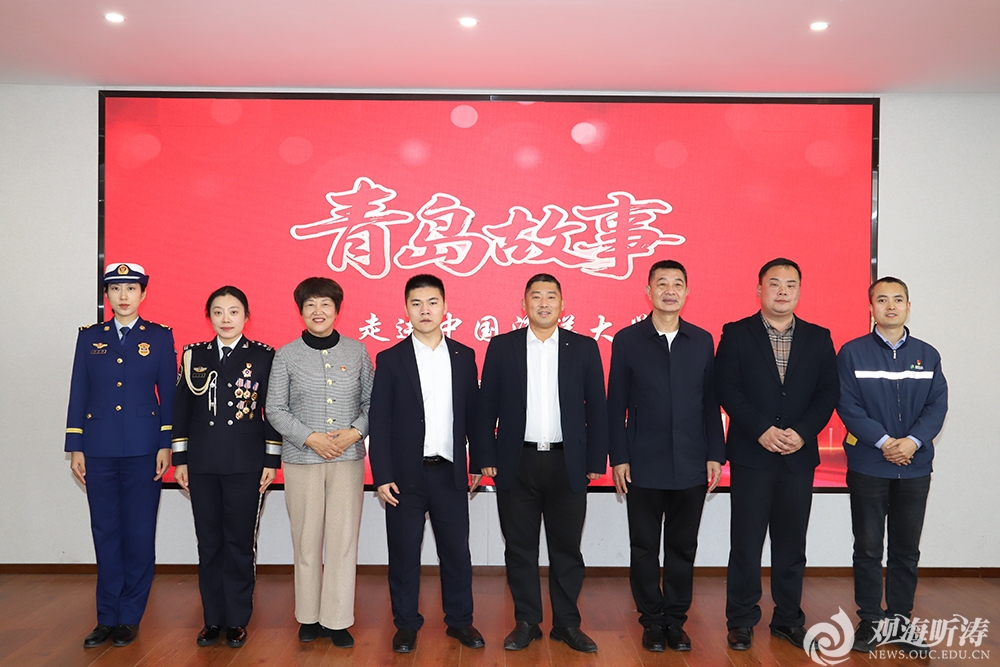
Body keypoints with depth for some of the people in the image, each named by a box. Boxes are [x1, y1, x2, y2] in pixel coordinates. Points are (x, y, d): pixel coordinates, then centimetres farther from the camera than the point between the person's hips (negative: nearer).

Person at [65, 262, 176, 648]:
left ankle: (130, 618, 15)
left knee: (139, 534, 2)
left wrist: (166, 445, -4)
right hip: (99, 449, 2)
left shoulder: (160, 337, 4)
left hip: (143, 450, -2)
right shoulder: (89, 337, 9)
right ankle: (107, 617, 19)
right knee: (105, 533, 8)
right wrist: (75, 448, 4)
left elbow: (169, 394, 2)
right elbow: (78, 394, 8)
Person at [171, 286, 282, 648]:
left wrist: (271, 461, -4)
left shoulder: (263, 356, -1)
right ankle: (213, 618, 23)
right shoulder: (194, 355, 7)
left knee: (240, 542, 4)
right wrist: (180, 459, 6)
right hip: (202, 465, 3)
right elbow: (181, 409, 9)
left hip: (245, 465, -3)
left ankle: (237, 619, 18)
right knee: (209, 542, 10)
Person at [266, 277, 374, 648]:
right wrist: (309, 437, -10)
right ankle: (309, 617, 21)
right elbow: (275, 409, 2)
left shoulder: (357, 351, 6)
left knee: (344, 538, 0)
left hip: (348, 457, 1)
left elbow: (372, 402, 8)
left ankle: (338, 620, 12)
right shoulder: (287, 355, 3)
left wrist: (356, 431, -9)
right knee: (306, 540, 5)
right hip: (301, 459, 0)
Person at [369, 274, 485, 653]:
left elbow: (472, 414, 8)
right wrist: (382, 476, -8)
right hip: (406, 474, -1)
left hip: (450, 472, 2)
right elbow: (379, 422, -3)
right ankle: (406, 624, 25)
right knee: (404, 553, 8)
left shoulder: (464, 356, 5)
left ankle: (460, 620, 27)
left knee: (456, 550, 10)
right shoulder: (390, 359, -1)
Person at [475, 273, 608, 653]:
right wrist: (485, 458, -3)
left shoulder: (584, 348, 3)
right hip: (517, 464, 0)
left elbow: (597, 408, 3)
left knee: (567, 550, 9)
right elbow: (486, 407, 2)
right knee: (519, 550, 9)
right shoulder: (501, 347, 3)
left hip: (567, 463, 0)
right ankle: (526, 622, 24)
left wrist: (596, 461, -1)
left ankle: (567, 624, 24)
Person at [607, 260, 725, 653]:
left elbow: (711, 403, 7)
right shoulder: (627, 340, 0)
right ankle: (652, 620, 22)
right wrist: (618, 458, -5)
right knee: (645, 547, 8)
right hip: (643, 465, -1)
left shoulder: (702, 341, 6)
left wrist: (715, 455, 2)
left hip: (691, 466, 2)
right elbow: (616, 404, -1)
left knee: (683, 547, 10)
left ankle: (676, 620, 24)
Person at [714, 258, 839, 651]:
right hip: (751, 455, -2)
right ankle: (741, 621, 15)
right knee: (746, 543, 3)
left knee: (791, 544, 11)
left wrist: (802, 432, -11)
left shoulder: (818, 338, 8)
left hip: (799, 456, 3)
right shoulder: (736, 335, 0)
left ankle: (788, 619, 25)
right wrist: (761, 430, -16)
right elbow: (726, 389, -8)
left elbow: (828, 393, 3)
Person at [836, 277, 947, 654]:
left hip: (915, 467, 3)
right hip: (868, 466, -2)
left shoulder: (927, 355, 7)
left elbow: (937, 406, 0)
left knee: (907, 548, 10)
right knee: (868, 548, 6)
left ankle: (900, 619, 23)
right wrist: (884, 442, -17)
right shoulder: (852, 353, -2)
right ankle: (871, 620, 18)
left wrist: (913, 441, -16)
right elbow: (847, 405, -8)